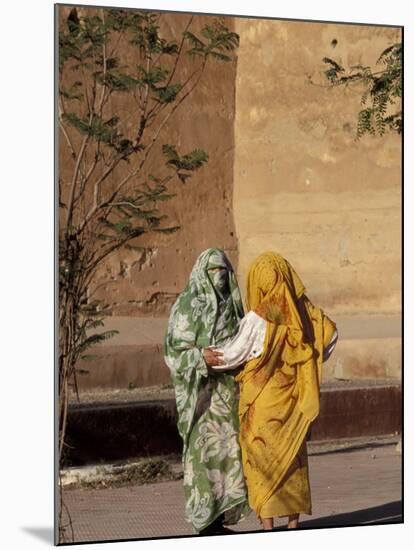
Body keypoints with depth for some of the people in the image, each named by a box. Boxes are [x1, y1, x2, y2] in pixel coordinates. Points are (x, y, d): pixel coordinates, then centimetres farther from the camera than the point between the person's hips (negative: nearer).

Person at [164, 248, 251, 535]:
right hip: (200, 390, -6)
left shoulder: (232, 305, 13)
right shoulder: (186, 305, -6)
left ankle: (219, 520, 14)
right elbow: (174, 350, -10)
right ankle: (204, 524, 0)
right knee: (203, 452, -6)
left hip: (228, 390, 6)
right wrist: (201, 357, -25)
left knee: (226, 450, 6)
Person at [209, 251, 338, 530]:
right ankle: (294, 522, 18)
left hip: (263, 399, -5)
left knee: (262, 459, 5)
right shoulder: (303, 309, -2)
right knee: (292, 454, 14)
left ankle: (268, 524, 5)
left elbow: (234, 354, -7)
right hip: (293, 396, 5)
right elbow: (331, 333, 9)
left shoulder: (259, 317, -17)